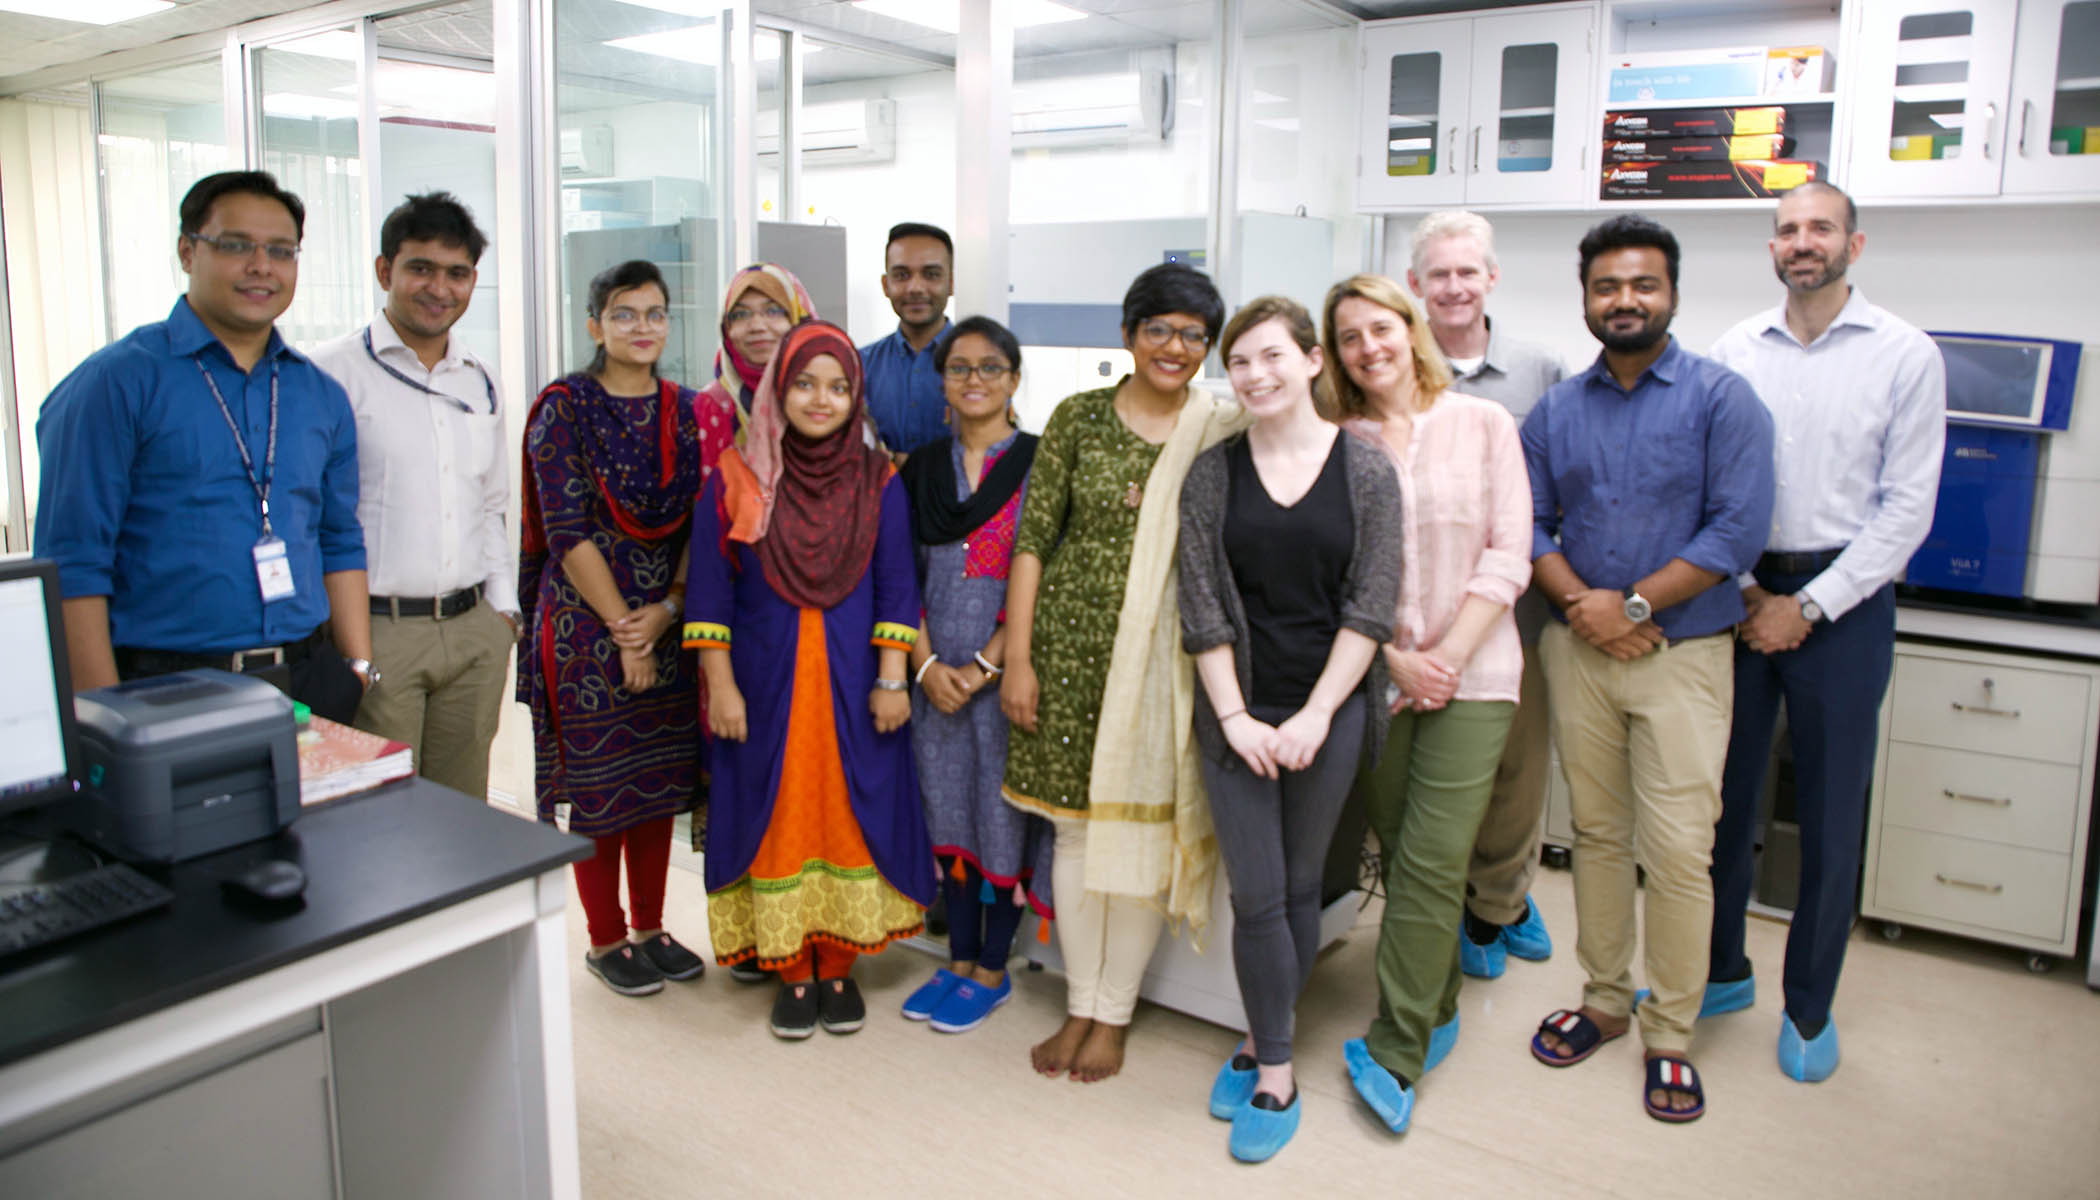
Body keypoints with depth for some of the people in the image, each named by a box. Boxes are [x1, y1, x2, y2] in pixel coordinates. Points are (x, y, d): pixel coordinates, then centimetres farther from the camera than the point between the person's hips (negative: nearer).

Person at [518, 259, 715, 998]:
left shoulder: (683, 410, 8)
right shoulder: (566, 408, -5)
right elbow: (568, 531, -11)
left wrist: (666, 610, -9)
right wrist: (622, 627, -12)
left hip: (667, 626, 4)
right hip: (588, 625, -4)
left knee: (661, 779, 11)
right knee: (599, 784, 3)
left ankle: (649, 927, 26)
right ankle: (606, 939, 19)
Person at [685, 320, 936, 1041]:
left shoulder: (879, 482, 1)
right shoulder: (734, 481, -1)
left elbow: (896, 588, 1)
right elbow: (710, 591, -1)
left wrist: (891, 679, -5)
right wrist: (720, 685, -5)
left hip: (853, 682, 1)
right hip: (766, 681, 0)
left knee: (851, 813, 6)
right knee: (776, 818, 6)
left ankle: (838, 967, 22)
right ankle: (791, 971, 21)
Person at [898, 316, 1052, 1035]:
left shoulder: (1038, 463, -4)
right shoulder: (923, 467, 10)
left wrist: (985, 666, -14)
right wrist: (926, 664, -6)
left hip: (1008, 664, -4)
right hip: (937, 668, 4)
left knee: (1004, 805, 3)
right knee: (949, 803, 11)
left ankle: (992, 970, 18)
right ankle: (959, 960, 25)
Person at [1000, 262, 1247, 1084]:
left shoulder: (1224, 431, 2)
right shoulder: (1080, 418, 2)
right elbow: (1034, 539, 1)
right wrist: (1018, 657, -3)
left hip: (1169, 654, 0)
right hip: (1075, 640, 1)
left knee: (1145, 828, 3)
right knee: (1076, 823, 8)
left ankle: (1113, 1013, 22)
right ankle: (1080, 1005, 25)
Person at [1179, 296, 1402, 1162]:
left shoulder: (1365, 470, -1)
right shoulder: (1212, 474, 2)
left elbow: (1370, 605, -5)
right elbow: (1201, 606, 0)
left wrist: (1315, 716, -10)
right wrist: (1233, 714, -7)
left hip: (1328, 709, 0)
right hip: (1238, 713, 1)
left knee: (1299, 888, 9)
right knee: (1256, 895, 0)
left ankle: (1261, 1045, 27)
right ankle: (1274, 1072, 16)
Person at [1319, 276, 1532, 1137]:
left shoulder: (1483, 423, 3)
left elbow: (1507, 555, -2)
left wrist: (1447, 656, -10)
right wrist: (1393, 657, -9)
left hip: (1470, 674, -1)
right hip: (1372, 677, 2)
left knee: (1431, 861, -7)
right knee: (1399, 856, 8)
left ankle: (1395, 1050, 2)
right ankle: (1436, 1012, 27)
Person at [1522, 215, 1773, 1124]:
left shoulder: (1721, 398, -3)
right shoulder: (1556, 410, 9)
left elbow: (1738, 528, -11)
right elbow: (1528, 524, 5)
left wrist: (1632, 605, -15)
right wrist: (1579, 602, -12)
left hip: (1681, 652, -3)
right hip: (1576, 649, 4)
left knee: (1677, 851, -4)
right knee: (1596, 833, 12)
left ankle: (1670, 1036, 12)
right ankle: (1604, 1001, 27)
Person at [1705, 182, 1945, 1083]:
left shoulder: (1906, 355, -1)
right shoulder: (1735, 351, 5)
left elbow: (1907, 507, -5)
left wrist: (1807, 606, -10)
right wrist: (1741, 590, -6)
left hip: (1843, 600, -2)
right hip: (1737, 595, 2)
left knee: (1830, 817, 5)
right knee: (1721, 796, 9)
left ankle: (1809, 1007, 22)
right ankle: (1720, 972, 28)